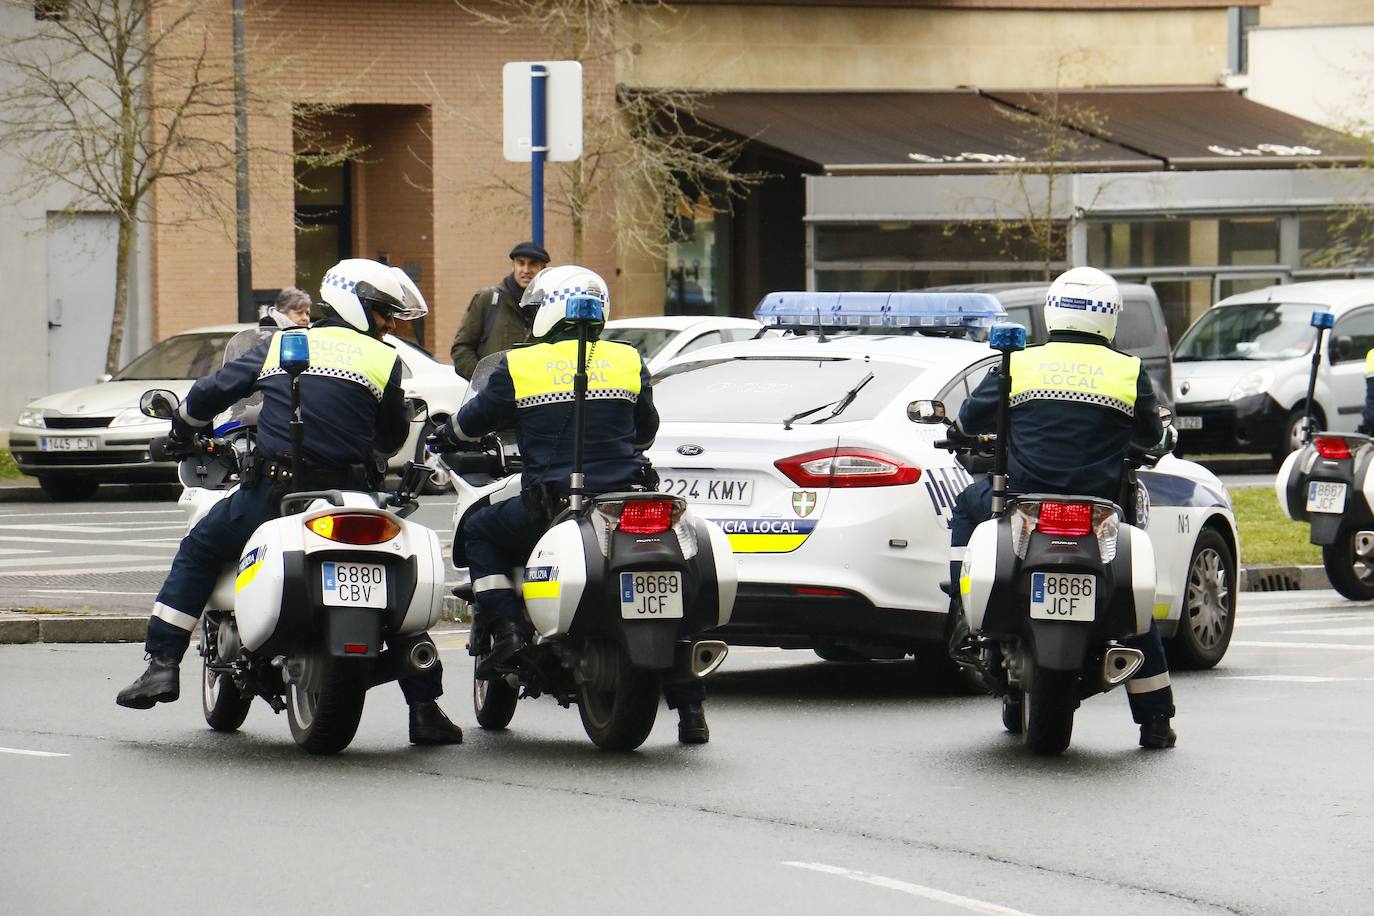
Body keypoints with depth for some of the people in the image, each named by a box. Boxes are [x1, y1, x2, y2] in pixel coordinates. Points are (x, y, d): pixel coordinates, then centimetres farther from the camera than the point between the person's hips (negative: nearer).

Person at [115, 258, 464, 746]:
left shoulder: (278, 346, 12)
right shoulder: (383, 360, 6)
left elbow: (210, 391, 16)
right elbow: (394, 437, 15)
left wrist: (182, 432, 37)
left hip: (270, 492, 1)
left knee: (197, 554, 23)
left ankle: (162, 665, 12)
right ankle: (426, 710, 9)